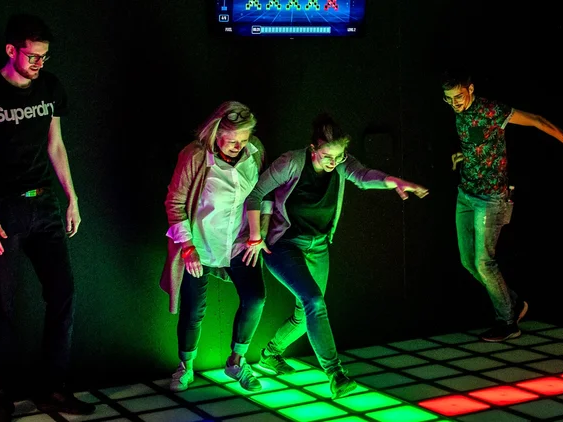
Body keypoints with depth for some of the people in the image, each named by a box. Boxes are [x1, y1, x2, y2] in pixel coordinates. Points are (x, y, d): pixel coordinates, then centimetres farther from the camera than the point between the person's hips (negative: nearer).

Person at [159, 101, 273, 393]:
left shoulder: (255, 151, -9)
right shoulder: (195, 157, -21)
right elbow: (175, 202, -12)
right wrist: (187, 246, -14)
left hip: (238, 245, 3)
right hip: (200, 248, -3)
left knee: (255, 298, -12)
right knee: (194, 311, 4)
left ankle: (236, 361, 10)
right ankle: (186, 367, 31)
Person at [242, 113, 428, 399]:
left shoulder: (342, 164, -13)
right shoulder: (292, 163, -22)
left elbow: (364, 176, -33)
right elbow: (255, 193, -15)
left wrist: (396, 182, -54)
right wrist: (256, 237, -15)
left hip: (317, 248, 6)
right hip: (283, 245, -6)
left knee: (305, 315, 14)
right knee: (314, 301, -24)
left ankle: (270, 354, 40)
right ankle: (335, 375, -22)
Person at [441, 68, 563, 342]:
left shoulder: (489, 111, -17)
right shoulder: (460, 114, 6)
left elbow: (535, 121, -17)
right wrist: (463, 155, 5)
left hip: (490, 199, -8)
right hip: (465, 196, 8)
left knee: (483, 263, -8)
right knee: (468, 262, 9)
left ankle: (508, 322, 9)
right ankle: (513, 304, 26)